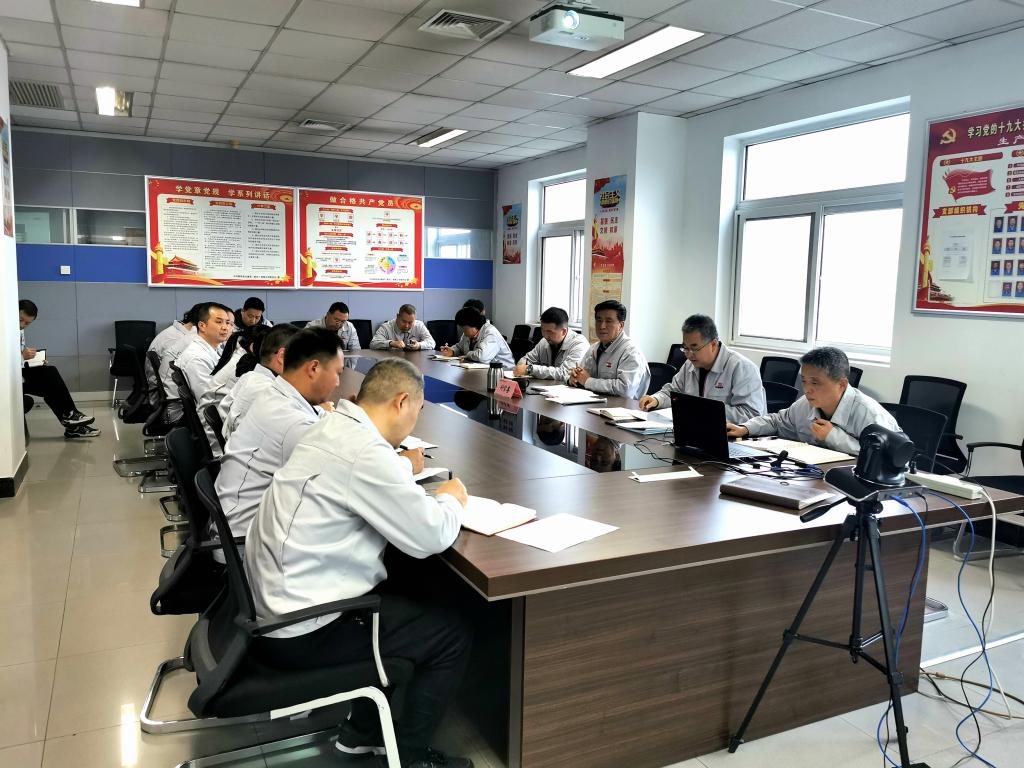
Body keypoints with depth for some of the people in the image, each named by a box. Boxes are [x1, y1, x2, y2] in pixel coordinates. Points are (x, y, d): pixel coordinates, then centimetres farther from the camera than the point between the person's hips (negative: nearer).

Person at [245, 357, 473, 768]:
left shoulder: (333, 427, 4)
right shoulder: (365, 452, -25)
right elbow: (430, 537, -20)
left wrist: (401, 469, 11)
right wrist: (451, 499, -1)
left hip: (276, 598, 10)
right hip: (299, 629, -10)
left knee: (407, 602, 24)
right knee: (453, 634, 1)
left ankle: (364, 729, 34)